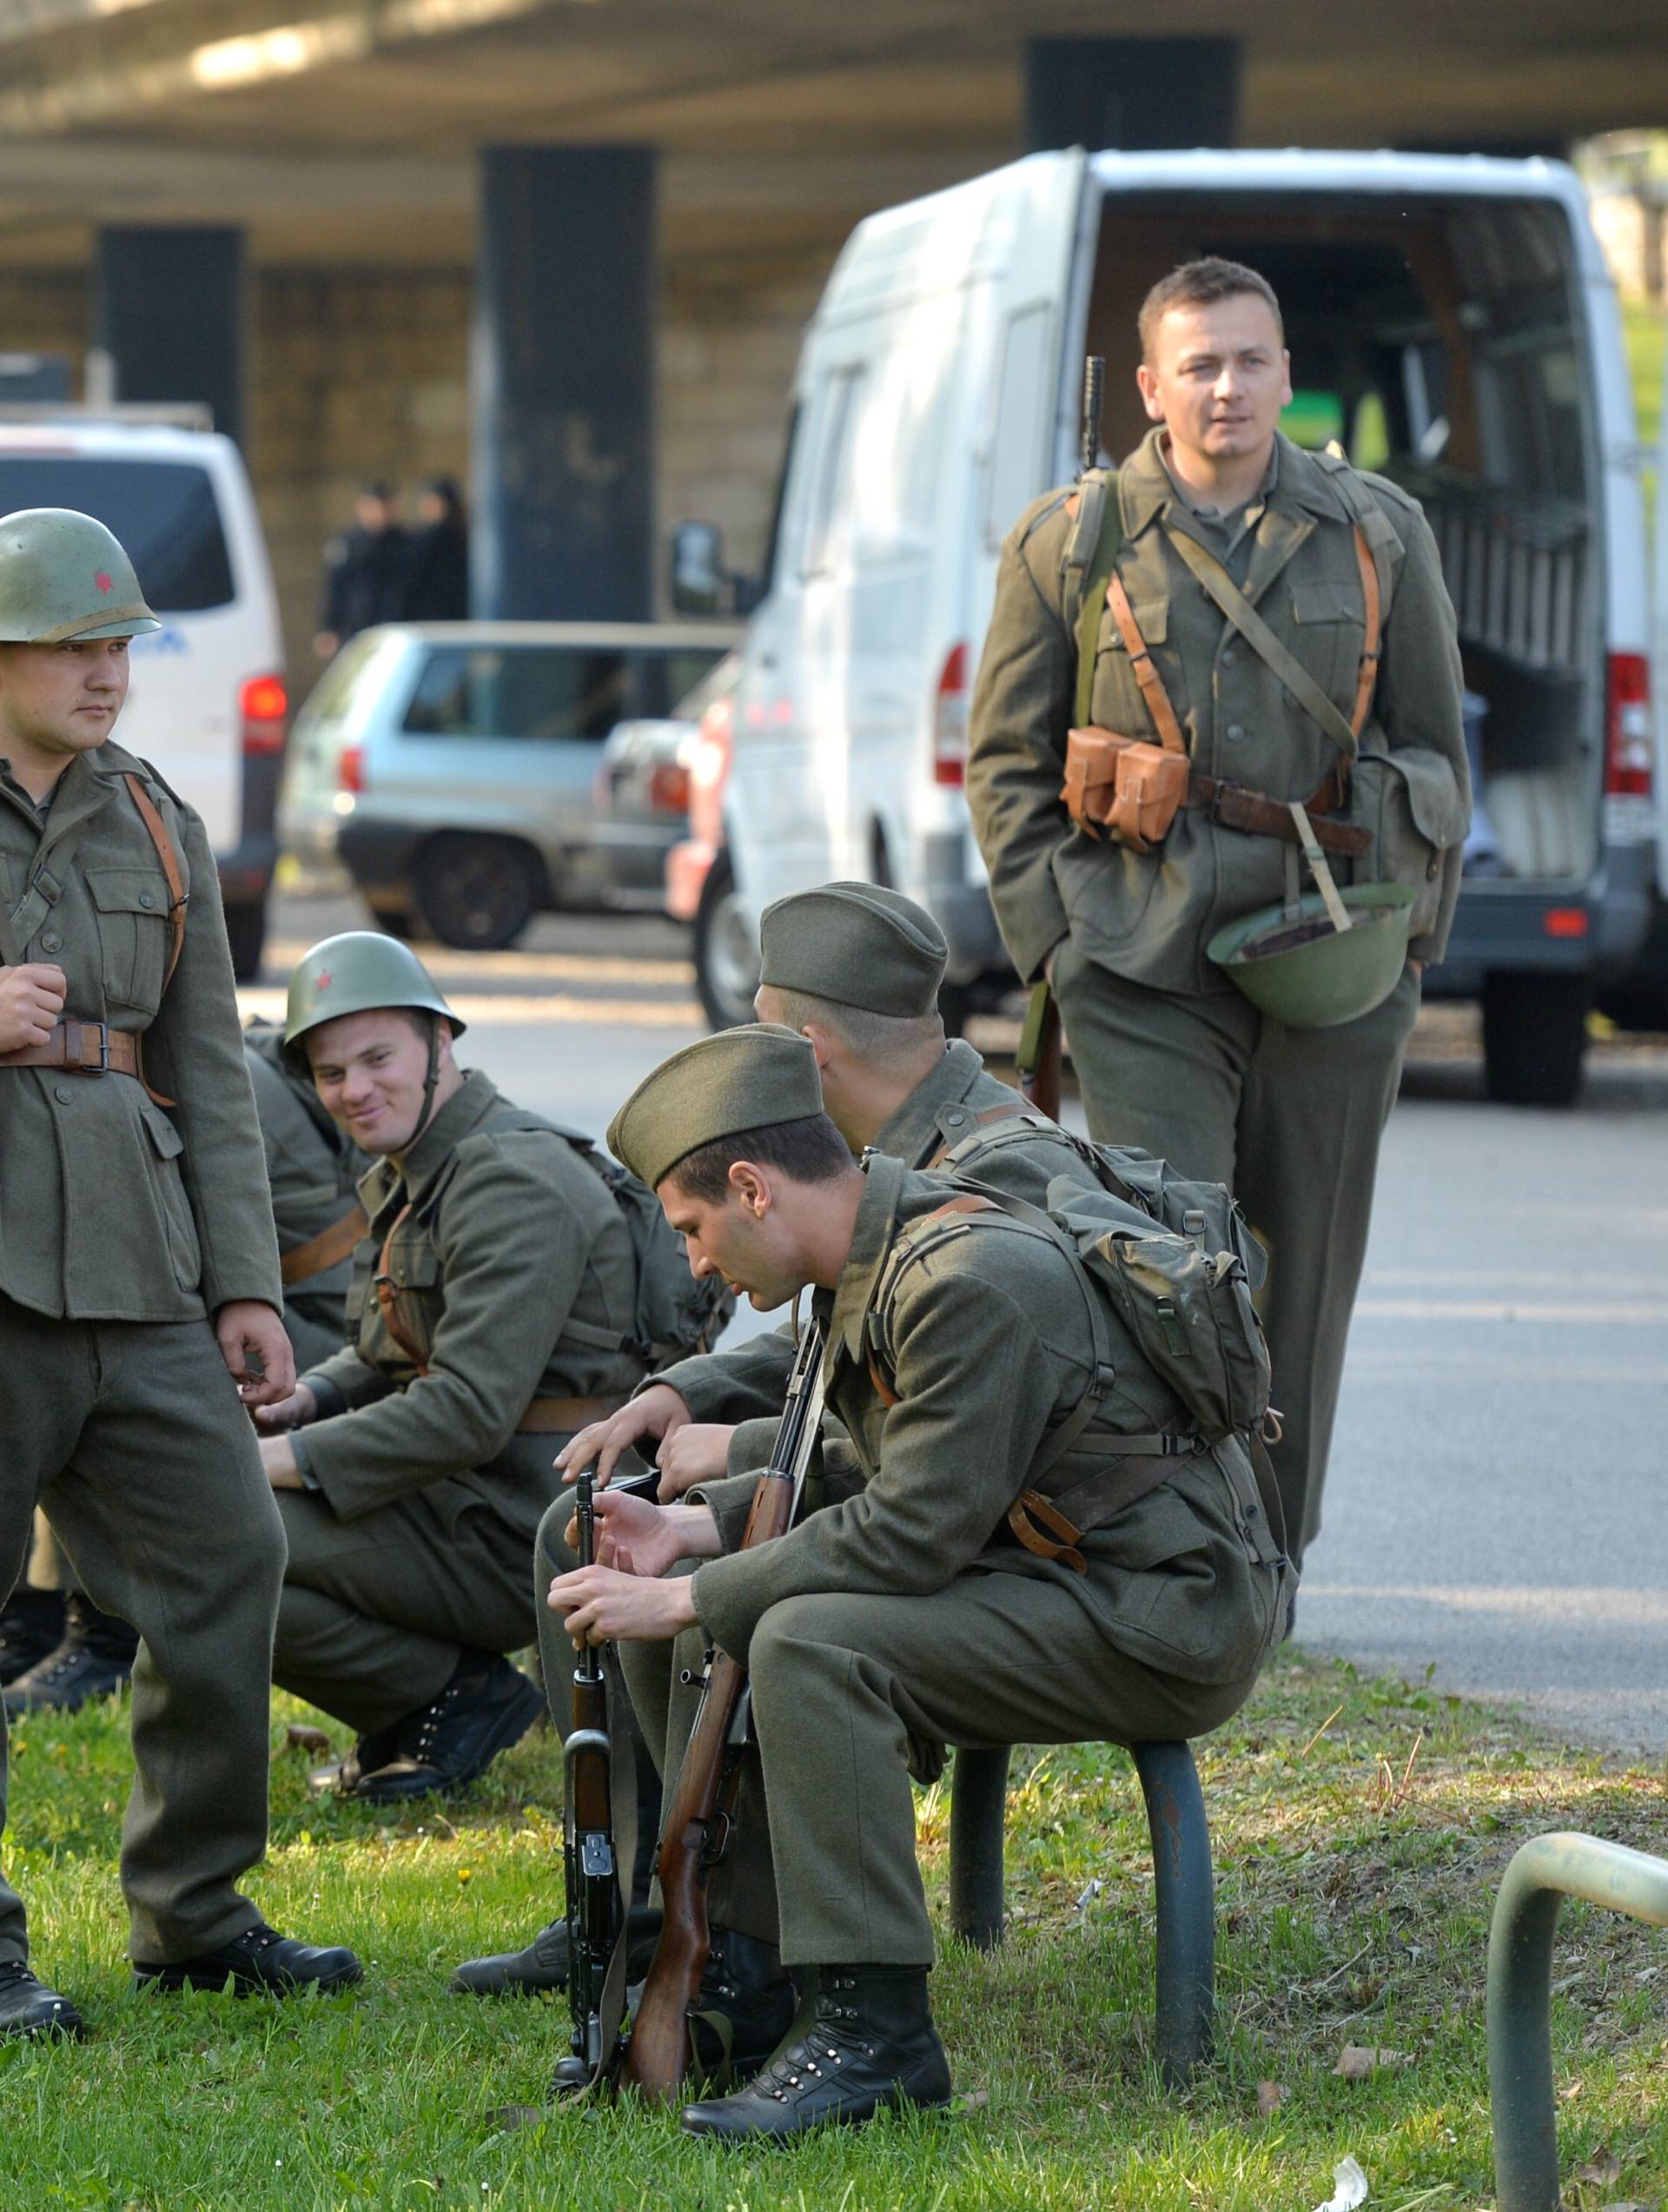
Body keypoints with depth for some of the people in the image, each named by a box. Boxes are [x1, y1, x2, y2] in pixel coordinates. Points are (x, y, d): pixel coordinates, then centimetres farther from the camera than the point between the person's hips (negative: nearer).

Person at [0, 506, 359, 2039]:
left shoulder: (156, 826, 16)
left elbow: (210, 1071, 17)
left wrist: (245, 1283, 11)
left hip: (134, 1264, 5)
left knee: (227, 1553, 2)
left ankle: (193, 1911, 15)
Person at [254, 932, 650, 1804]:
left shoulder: (516, 1182, -18)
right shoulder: (401, 1183, 15)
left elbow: (474, 1409, -25)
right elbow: (386, 1355, 26)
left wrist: (293, 1459, -22)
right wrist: (304, 1397, 3)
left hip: (521, 1534, -10)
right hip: (456, 1499, 10)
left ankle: (459, 1695, -4)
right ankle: (403, 1727, 13)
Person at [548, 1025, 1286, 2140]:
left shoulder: (971, 1283, -24)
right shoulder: (874, 1261, 7)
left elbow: (911, 1532, -25)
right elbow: (869, 1474, 18)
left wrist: (683, 1598, -19)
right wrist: (690, 1529, 3)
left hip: (1164, 1612, -10)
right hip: (1039, 1570, 10)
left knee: (809, 1643, -29)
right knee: (707, 1619, 7)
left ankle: (877, 2028, -25)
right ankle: (746, 1973, 10)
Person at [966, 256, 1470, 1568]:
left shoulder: (1380, 534, 9)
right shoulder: (1067, 545, 4)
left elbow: (1435, 746, 14)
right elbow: (1006, 760, 9)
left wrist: (1412, 937, 8)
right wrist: (1058, 938, 1)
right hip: (1146, 968, -2)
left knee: (1304, 1275, 7)